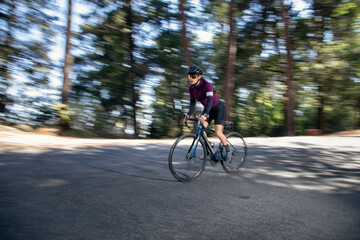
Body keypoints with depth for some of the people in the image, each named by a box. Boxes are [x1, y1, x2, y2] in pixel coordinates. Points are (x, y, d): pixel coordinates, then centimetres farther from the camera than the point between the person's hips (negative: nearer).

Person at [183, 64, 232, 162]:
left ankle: (228, 150, 10)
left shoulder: (207, 85, -28)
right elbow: (192, 103, -9)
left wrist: (205, 114, -54)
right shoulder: (191, 88, -9)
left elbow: (209, 101, -39)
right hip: (208, 109, 6)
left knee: (218, 132, -15)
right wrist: (188, 114, -26)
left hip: (218, 108, -6)